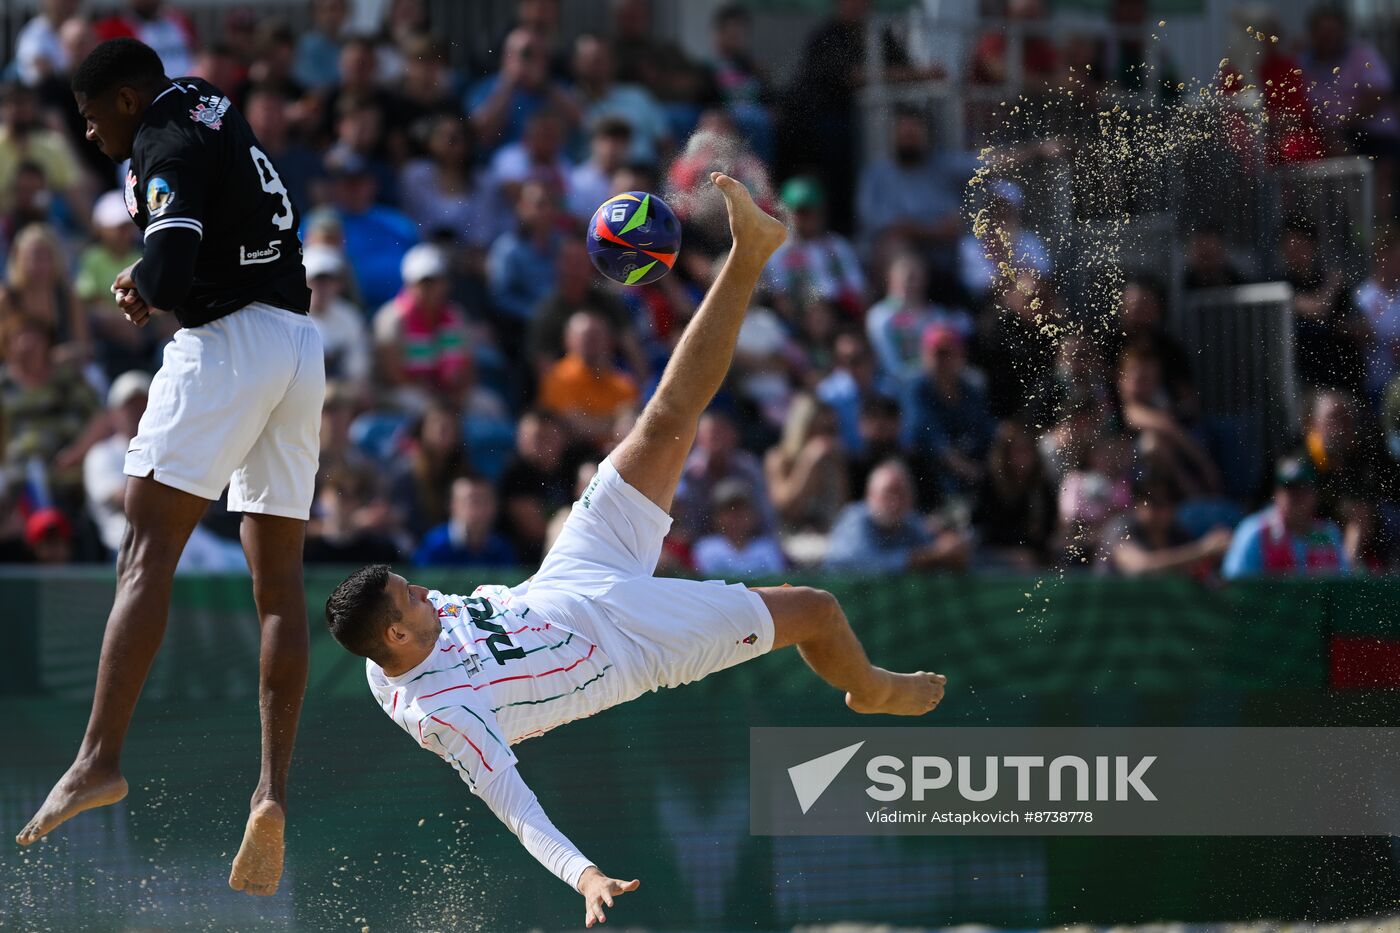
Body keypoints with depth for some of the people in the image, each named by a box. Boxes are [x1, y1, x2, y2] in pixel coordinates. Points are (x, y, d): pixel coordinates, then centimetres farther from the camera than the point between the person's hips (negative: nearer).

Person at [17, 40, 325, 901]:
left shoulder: (169, 145, -8)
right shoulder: (213, 112, 20)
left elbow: (168, 275, -21)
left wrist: (141, 290, 1)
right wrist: (155, 281, 16)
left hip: (227, 342, -9)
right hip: (299, 349, 9)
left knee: (147, 553, -14)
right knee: (280, 581, 5)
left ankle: (101, 758, -26)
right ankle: (274, 790, -2)